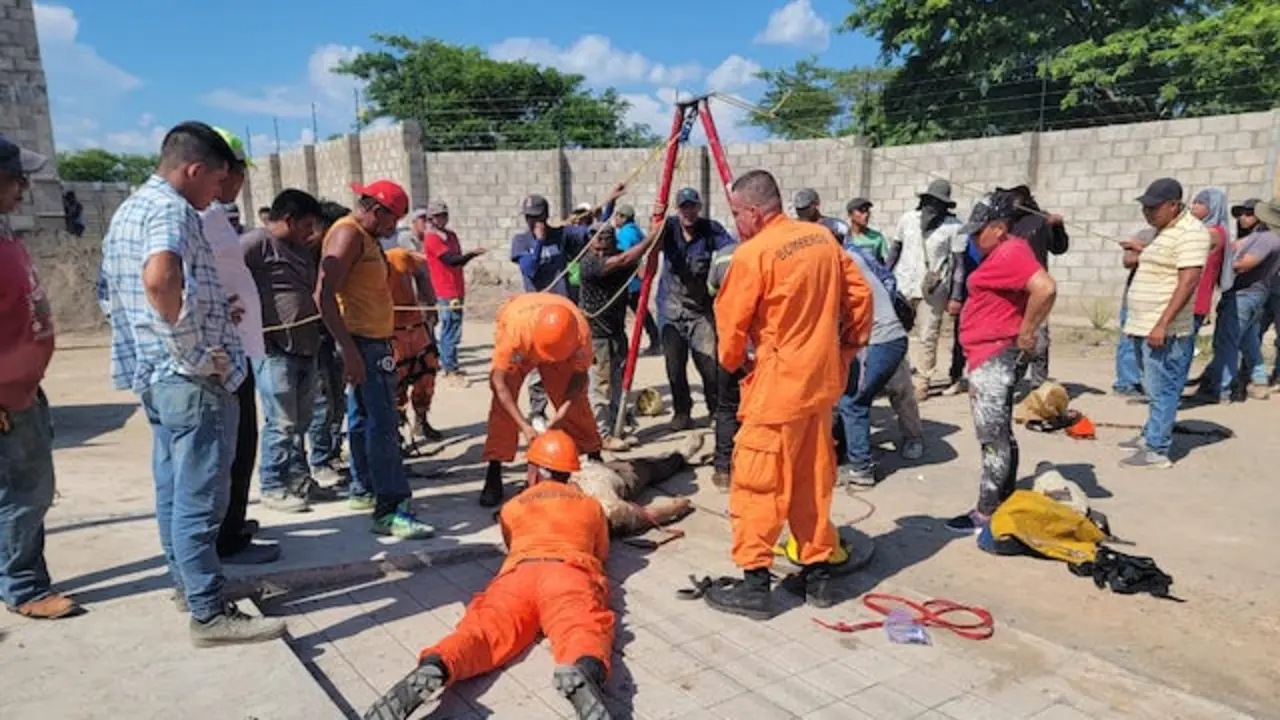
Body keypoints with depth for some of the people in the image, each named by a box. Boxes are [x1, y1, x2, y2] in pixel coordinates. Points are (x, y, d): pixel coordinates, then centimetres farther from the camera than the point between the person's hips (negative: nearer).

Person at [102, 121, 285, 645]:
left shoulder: (127, 211, 16)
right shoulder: (171, 210, -16)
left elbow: (121, 286, 27)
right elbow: (159, 278, -36)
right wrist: (198, 352, -26)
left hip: (153, 372, 10)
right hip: (193, 378, -10)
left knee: (174, 488, 18)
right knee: (199, 496, -5)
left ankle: (187, 583, 31)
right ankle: (210, 613, 2)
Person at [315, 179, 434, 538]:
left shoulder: (365, 237, 18)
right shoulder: (347, 234, -13)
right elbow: (325, 296, -22)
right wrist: (349, 350, -26)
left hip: (371, 341, 11)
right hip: (363, 343, -11)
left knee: (363, 419, 18)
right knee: (382, 426, -13)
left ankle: (363, 490, 29)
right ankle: (391, 510, -13)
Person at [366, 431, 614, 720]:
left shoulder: (511, 508, 34)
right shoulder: (591, 505, 32)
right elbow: (602, 553, 47)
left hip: (518, 572, 2)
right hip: (571, 571, -1)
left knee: (485, 628, -20)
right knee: (581, 627, -28)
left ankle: (434, 668, -53)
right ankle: (583, 673, -65)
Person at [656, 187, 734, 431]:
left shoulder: (711, 230, -3)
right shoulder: (669, 227, 0)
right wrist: (657, 218, -44)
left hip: (701, 310, -1)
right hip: (671, 310, 2)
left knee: (710, 363, -5)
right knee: (675, 366, 6)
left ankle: (717, 410, 15)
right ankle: (682, 412, 23)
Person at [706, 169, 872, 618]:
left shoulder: (753, 253, -15)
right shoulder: (822, 238, 6)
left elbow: (732, 321, -9)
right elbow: (860, 294, 11)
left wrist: (732, 362, 9)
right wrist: (847, 348, 17)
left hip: (777, 383, -7)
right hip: (820, 379, 8)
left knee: (758, 484, 2)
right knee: (813, 482, 15)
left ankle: (755, 582, 7)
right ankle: (818, 573, 24)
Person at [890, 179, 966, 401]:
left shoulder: (953, 226, -5)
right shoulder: (908, 219, 4)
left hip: (933, 289, -3)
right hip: (902, 284, 3)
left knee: (926, 338, 2)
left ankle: (922, 384, 10)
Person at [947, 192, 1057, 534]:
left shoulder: (1010, 253, -18)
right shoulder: (1006, 252, 14)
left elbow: (1046, 289, -32)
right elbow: (1030, 291, 26)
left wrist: (1026, 333, -23)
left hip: (994, 358, -11)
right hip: (994, 358, 11)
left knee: (992, 440, -3)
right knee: (1001, 436, 17)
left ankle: (986, 514, 5)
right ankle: (1004, 505, 27)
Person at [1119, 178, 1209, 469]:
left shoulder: (1190, 232, -13)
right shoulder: (1165, 230, 16)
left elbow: (1188, 281, -21)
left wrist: (1162, 324, -25)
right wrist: (1142, 252, 26)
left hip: (1165, 332, -10)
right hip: (1145, 327, 10)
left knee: (1161, 390, -5)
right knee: (1153, 388, 18)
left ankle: (1157, 450, -1)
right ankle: (1150, 435, 29)